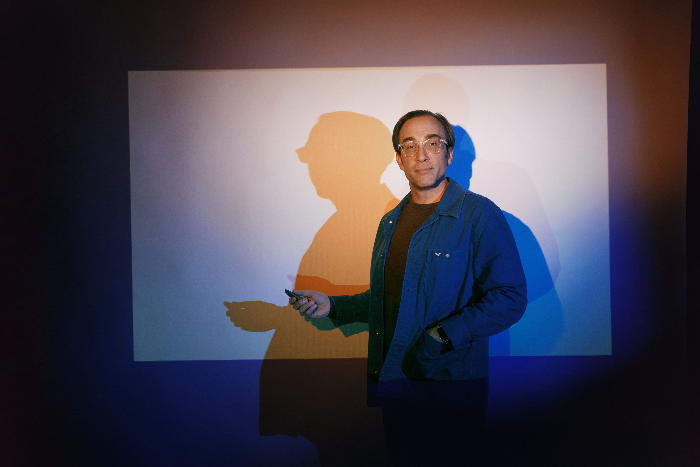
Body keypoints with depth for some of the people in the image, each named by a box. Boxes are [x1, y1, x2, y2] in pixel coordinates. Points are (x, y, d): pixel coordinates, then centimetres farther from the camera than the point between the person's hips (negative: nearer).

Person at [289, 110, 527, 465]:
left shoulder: (481, 215, -9)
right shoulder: (390, 222, 12)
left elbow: (510, 298, -15)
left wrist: (443, 336, -23)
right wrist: (333, 306, 7)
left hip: (451, 383, -6)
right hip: (391, 383, 6)